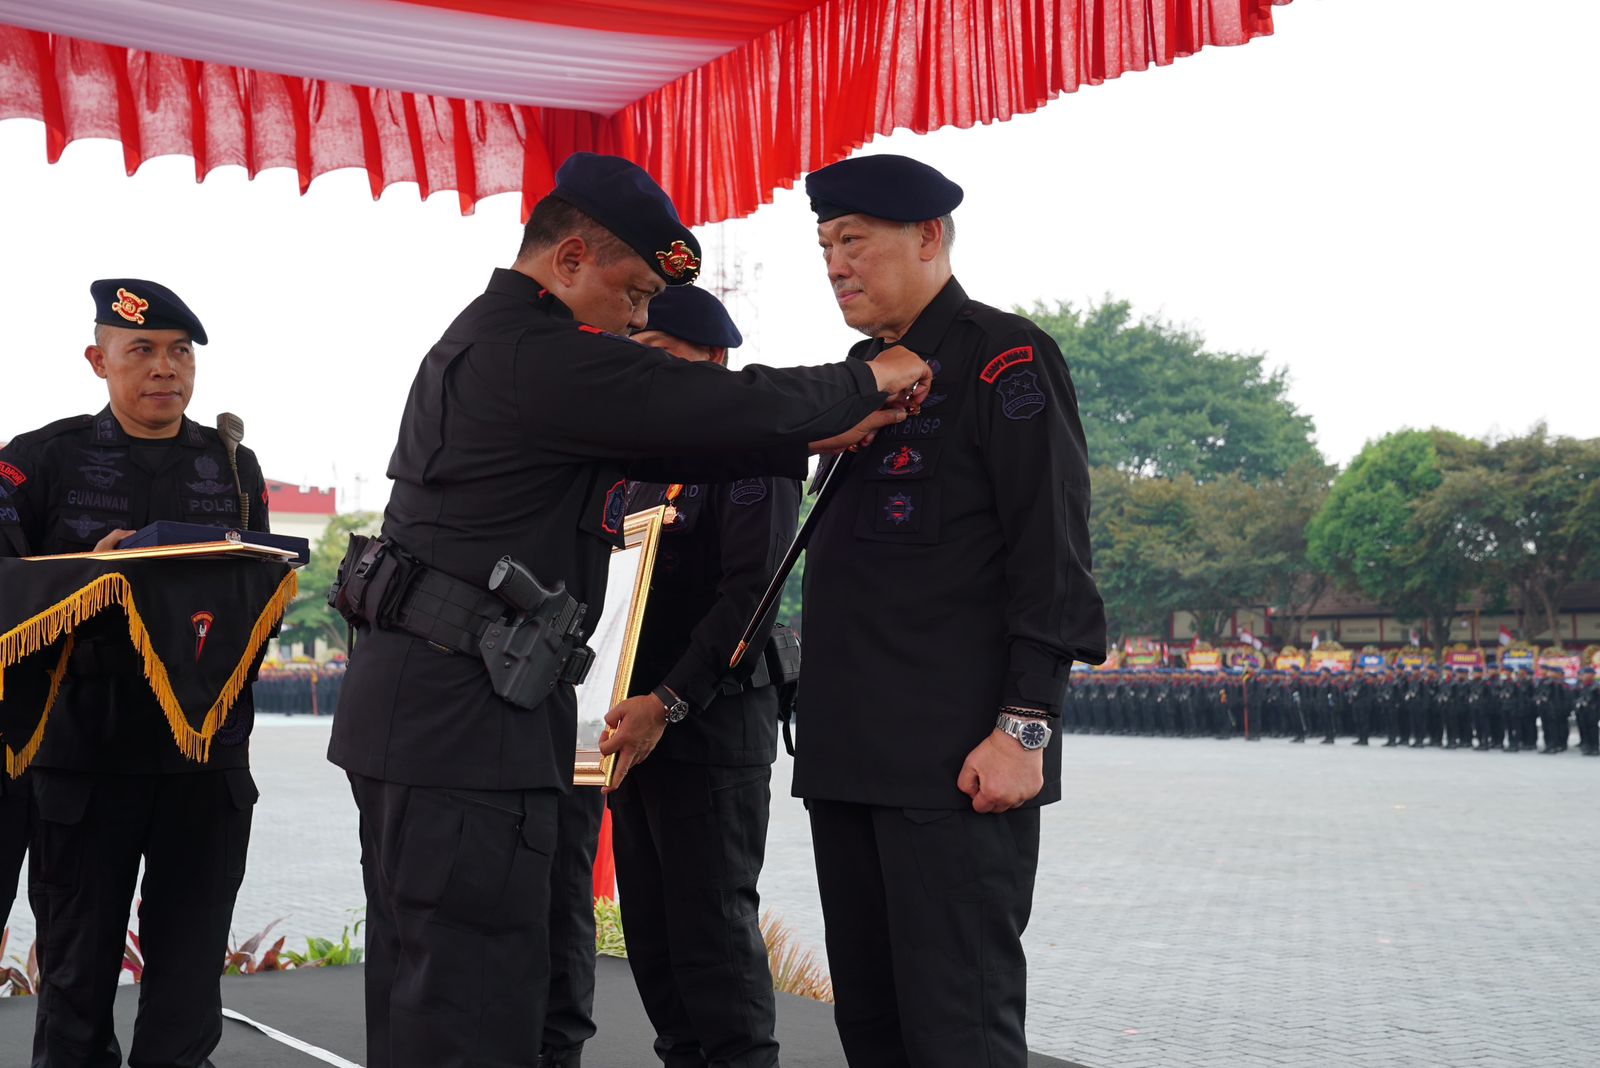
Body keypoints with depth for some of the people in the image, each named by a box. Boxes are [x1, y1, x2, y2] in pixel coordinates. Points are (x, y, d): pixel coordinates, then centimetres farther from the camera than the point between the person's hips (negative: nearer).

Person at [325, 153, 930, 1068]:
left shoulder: (491, 341, 19)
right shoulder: (537, 353, -15)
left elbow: (666, 440, 17)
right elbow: (720, 404, -18)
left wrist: (811, 440, 11)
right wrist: (867, 384, -3)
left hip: (422, 708, 11)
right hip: (463, 715, -11)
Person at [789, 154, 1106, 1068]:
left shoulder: (1006, 358, -6)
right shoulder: (862, 371, 19)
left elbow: (1053, 558, -12)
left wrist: (1024, 728, -18)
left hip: (955, 760, -8)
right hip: (851, 754, 8)